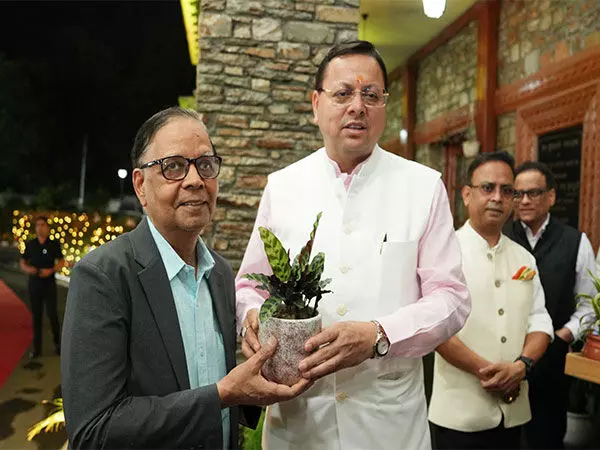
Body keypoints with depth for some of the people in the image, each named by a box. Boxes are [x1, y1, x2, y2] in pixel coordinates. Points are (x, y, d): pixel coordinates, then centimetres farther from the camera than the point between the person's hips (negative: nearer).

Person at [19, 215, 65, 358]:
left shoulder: (54, 244, -1)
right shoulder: (30, 244, 6)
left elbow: (61, 262, 2)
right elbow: (22, 262, 12)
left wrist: (51, 270, -15)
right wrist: (27, 269, -10)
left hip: (49, 284, -2)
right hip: (34, 285, 3)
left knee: (52, 314, -6)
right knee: (36, 316, 6)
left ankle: (57, 342, 14)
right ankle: (36, 348, 12)